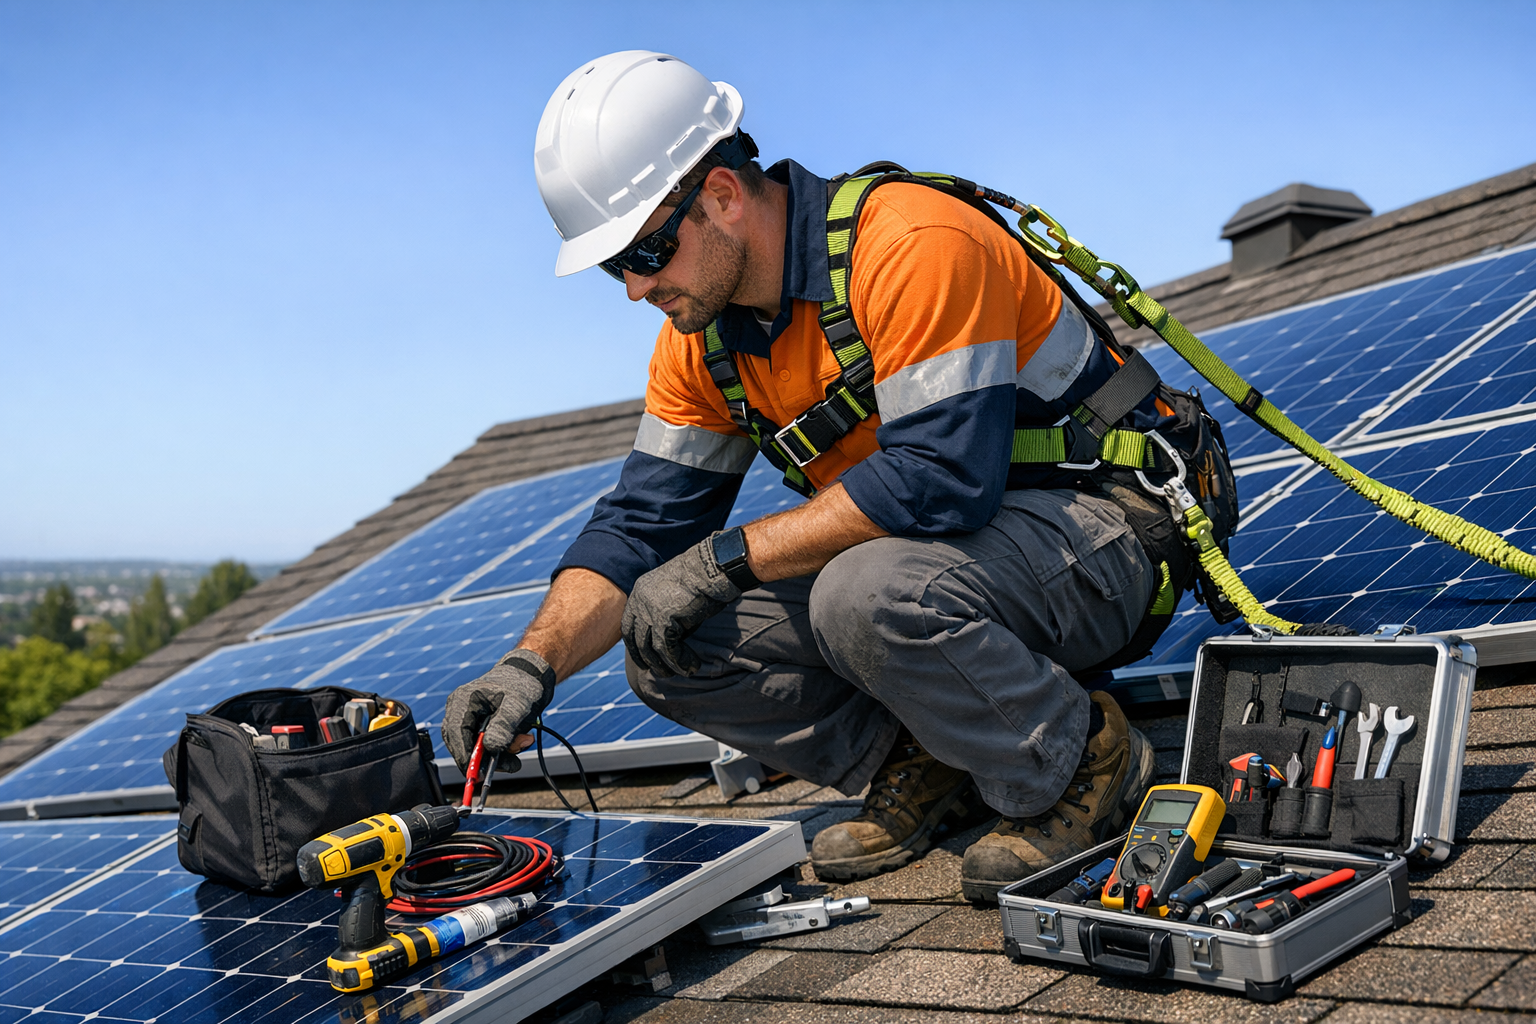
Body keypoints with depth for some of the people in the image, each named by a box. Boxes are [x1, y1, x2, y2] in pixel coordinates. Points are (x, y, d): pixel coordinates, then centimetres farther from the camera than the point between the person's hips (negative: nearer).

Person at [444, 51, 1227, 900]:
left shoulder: (913, 245, -25)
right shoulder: (702, 340, 0)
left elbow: (943, 479, -33)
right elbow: (643, 523, 0)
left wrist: (728, 557, -27)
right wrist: (536, 661, -16)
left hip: (1091, 523, -7)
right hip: (914, 550, 7)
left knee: (868, 596, -37)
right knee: (668, 643, -8)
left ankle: (1083, 761, -10)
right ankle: (920, 759, 6)